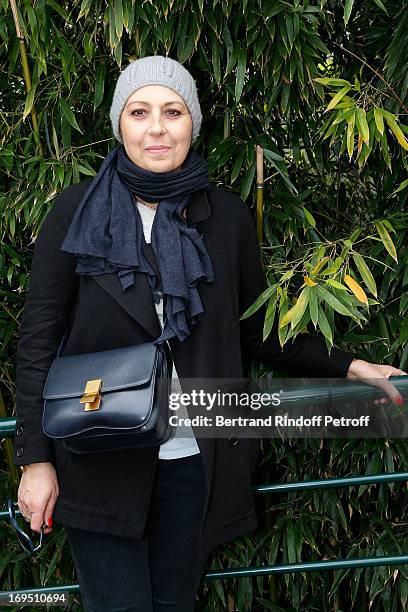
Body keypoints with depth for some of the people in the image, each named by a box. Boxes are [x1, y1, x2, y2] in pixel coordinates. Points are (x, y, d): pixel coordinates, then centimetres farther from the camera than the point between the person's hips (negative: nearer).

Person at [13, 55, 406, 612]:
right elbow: (39, 337, -3)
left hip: (194, 459, 2)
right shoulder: (78, 211, -4)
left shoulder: (226, 216, 3)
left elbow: (258, 333, 10)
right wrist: (35, 459, -5)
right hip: (100, 459, -2)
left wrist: (347, 367, 2)